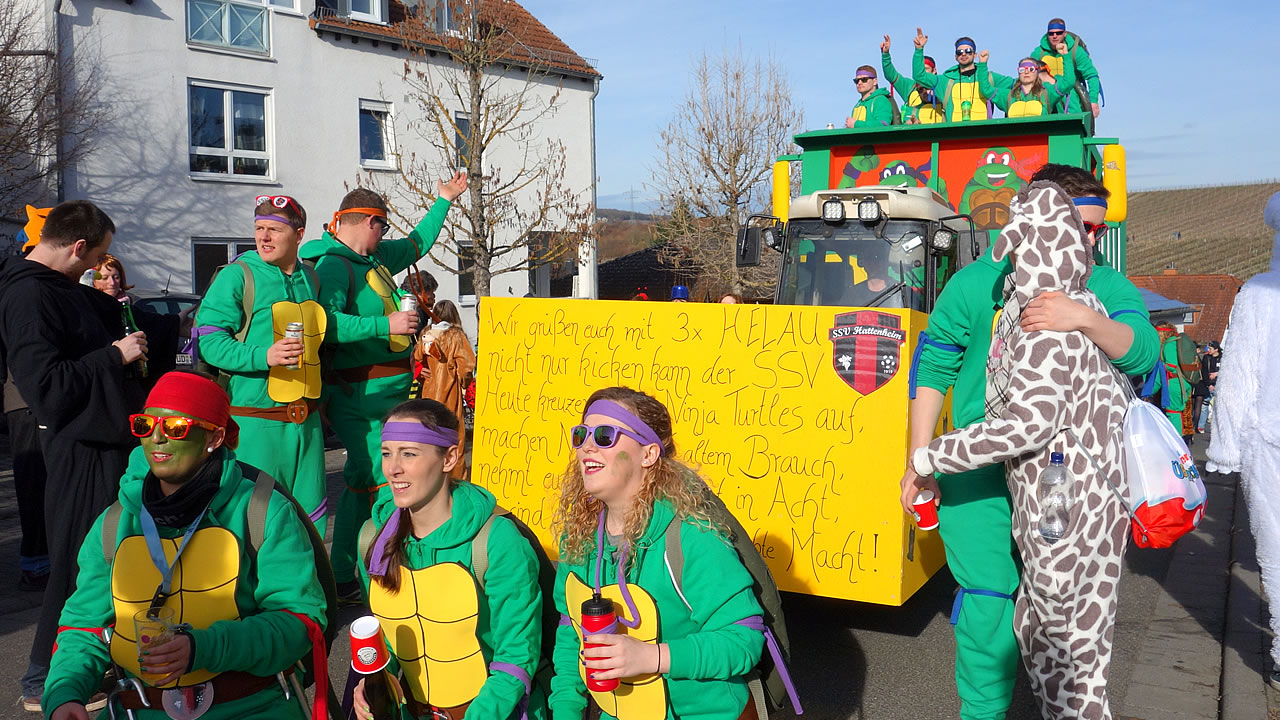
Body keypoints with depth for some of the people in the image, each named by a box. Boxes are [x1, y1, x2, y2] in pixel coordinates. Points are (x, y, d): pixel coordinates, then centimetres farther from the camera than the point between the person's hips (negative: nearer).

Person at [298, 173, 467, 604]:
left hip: (391, 387, 9)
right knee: (371, 478, -9)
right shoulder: (332, 264, -12)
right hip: (360, 392, -9)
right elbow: (328, 322, -28)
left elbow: (417, 245, 34)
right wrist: (386, 325, -27)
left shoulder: (375, 257, 16)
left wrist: (442, 202, 36)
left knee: (365, 478, 13)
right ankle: (342, 577, 0)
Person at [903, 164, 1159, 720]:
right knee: (989, 597, -4)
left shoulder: (1105, 288, 5)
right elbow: (931, 370, 0)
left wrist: (1084, 318, -33)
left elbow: (1142, 352, -13)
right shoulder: (978, 283, -3)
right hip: (983, 471, -3)